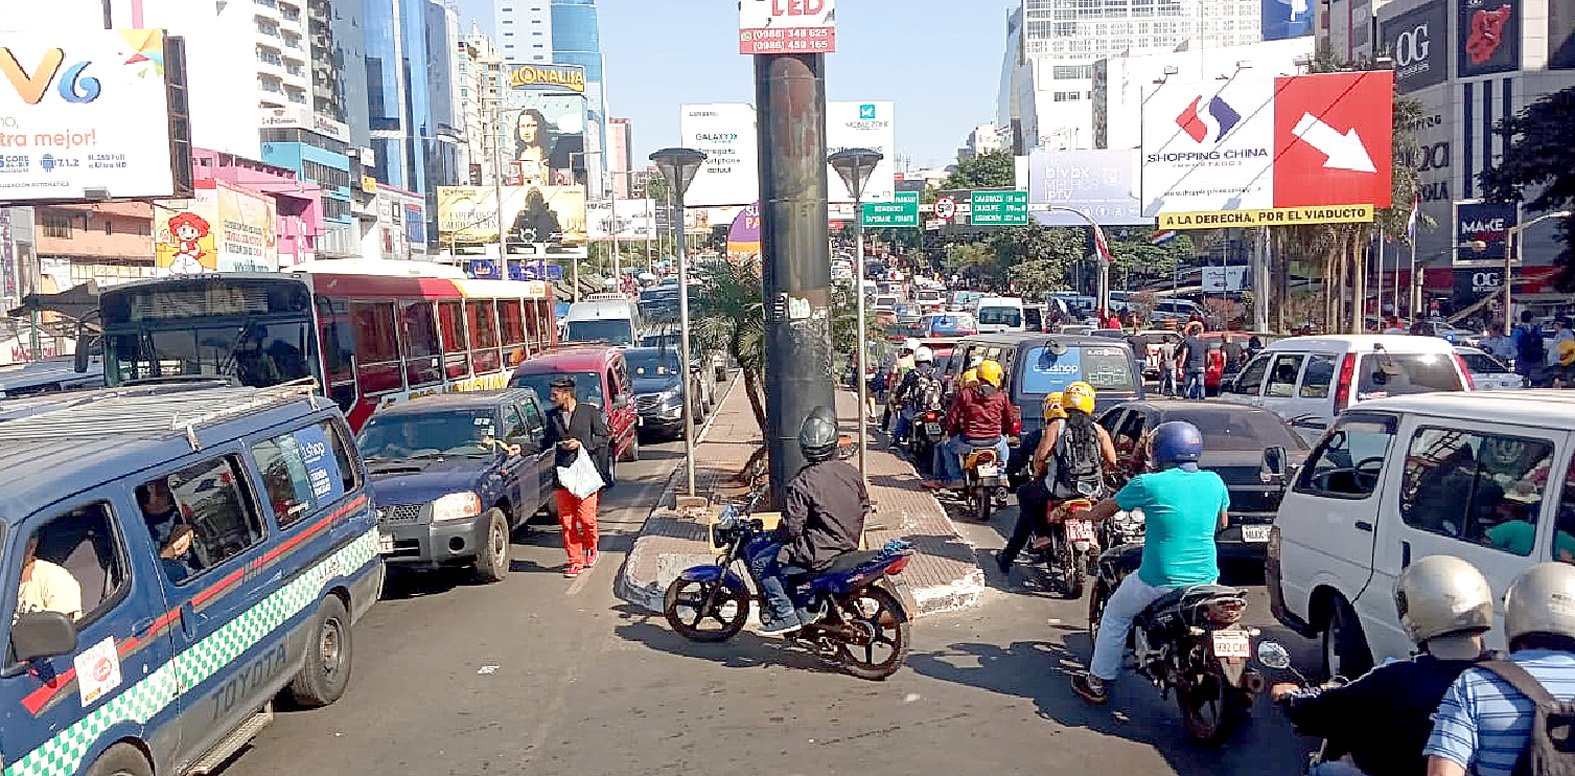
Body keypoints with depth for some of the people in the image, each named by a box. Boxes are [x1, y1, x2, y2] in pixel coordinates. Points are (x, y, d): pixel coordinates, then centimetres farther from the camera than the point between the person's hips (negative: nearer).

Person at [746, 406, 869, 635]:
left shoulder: (801, 483, -19)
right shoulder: (852, 473, 0)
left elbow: (792, 527, -18)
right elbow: (864, 507, 12)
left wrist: (775, 537, 3)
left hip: (819, 552, -8)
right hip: (849, 545, 8)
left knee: (759, 561, 4)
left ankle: (785, 615, -1)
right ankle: (806, 609, 32)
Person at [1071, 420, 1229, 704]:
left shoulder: (1147, 484, -12)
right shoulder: (1214, 482, 0)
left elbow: (1104, 510, 3)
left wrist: (1086, 514, 24)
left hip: (1159, 582, -4)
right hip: (1206, 579, 4)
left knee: (1115, 616, 19)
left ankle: (1098, 683, 23)